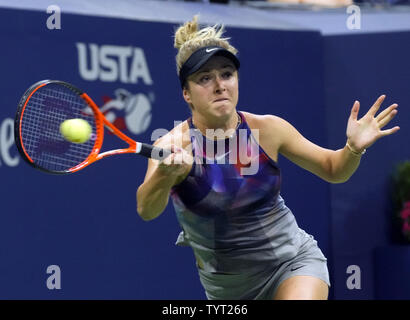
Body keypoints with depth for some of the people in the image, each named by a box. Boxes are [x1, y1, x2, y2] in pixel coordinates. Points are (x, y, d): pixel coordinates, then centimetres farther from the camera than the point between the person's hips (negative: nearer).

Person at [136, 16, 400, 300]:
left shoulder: (267, 129, -10)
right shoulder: (174, 145, -16)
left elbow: (332, 169, 3)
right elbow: (147, 210, -33)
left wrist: (354, 148, -20)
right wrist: (165, 175, -55)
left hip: (293, 261, -1)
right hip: (225, 286, 1)